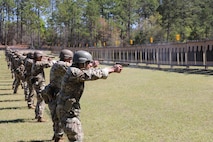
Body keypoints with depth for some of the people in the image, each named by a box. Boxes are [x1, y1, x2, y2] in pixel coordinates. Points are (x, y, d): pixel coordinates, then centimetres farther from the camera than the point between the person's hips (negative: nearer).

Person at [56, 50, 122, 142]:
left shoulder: (77, 71, 8)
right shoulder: (73, 72, -22)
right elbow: (94, 74, -21)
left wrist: (112, 69, 11)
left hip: (71, 110, 11)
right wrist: (112, 69, -13)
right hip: (67, 111, -11)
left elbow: (93, 71, 17)